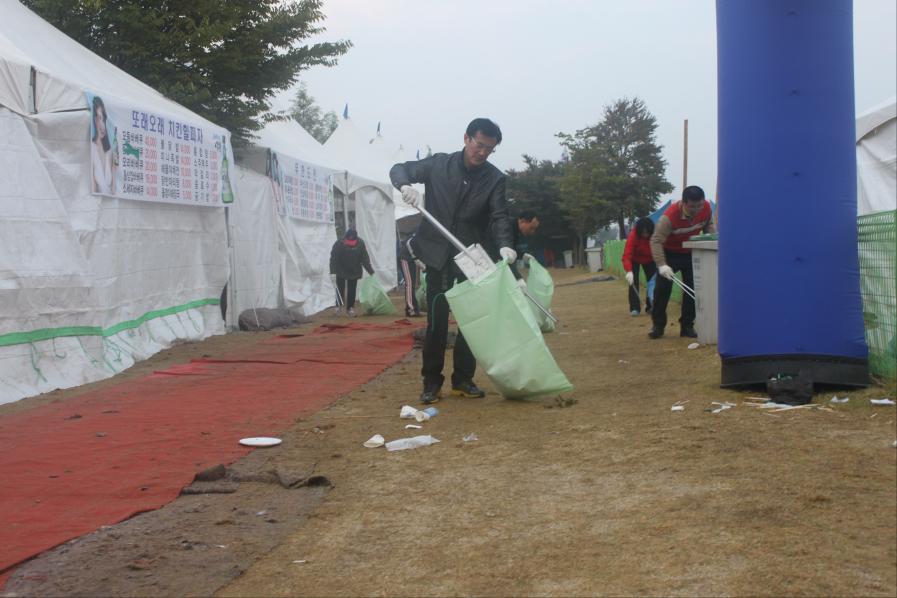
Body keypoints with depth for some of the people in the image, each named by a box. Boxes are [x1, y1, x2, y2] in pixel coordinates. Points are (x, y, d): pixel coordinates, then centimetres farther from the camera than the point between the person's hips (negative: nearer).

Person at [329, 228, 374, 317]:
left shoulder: (360, 244, -10)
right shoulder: (339, 244, -21)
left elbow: (365, 258, -4)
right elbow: (333, 259, -24)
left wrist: (371, 271, -5)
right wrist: (333, 272, -33)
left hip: (354, 272, 3)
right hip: (340, 272, -3)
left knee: (352, 291, 5)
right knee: (340, 290, -3)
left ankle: (350, 308, 13)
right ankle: (338, 306, 12)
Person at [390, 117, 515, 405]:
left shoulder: (495, 178, -1)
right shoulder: (439, 164, -1)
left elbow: (499, 216, -10)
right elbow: (399, 169, 5)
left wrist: (505, 245, -29)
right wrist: (406, 186, -19)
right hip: (438, 254, -1)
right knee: (437, 319, -2)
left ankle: (463, 379, 14)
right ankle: (431, 382, 7)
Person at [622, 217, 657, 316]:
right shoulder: (633, 236, -36)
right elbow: (626, 255, -42)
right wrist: (629, 271, -55)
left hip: (649, 259, 2)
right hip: (635, 259, -2)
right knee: (633, 282, -12)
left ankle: (650, 307, 5)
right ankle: (634, 308, -10)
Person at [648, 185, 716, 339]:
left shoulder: (706, 208, -19)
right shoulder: (669, 216, -34)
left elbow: (709, 225, 3)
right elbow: (656, 241, -34)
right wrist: (661, 265, -44)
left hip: (691, 253, 4)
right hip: (669, 253, -4)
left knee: (692, 289, -2)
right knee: (662, 288, -7)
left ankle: (687, 326, 7)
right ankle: (658, 325, 4)